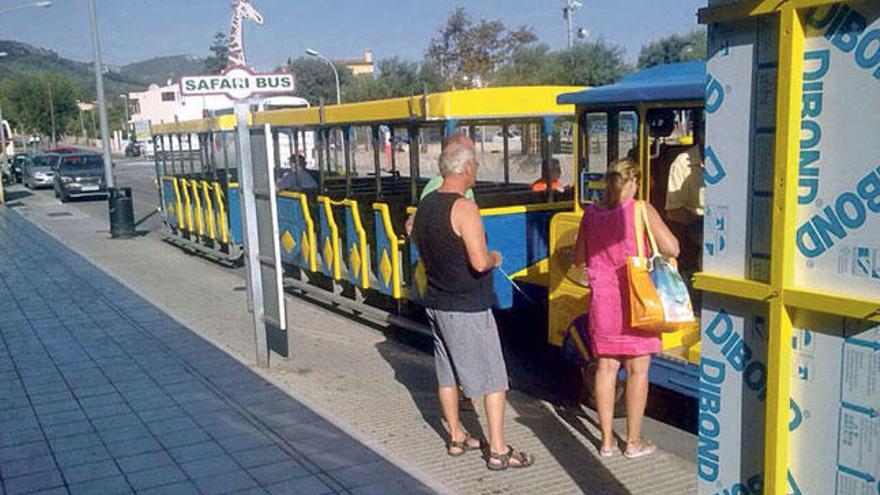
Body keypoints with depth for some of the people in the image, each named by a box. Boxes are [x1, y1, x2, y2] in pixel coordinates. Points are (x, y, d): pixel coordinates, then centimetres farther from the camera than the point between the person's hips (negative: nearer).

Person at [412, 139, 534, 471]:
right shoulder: (464, 208, -21)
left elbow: (415, 236, 22)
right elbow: (479, 262, -27)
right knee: (493, 379, 3)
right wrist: (494, 258, -7)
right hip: (468, 309, -8)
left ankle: (456, 438, 30)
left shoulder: (426, 205, 4)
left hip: (436, 303, 8)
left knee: (447, 374, 17)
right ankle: (498, 451, 8)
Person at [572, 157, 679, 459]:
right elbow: (672, 249, -11)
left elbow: (579, 259, 10)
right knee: (637, 369, 6)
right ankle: (633, 442, 14)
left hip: (602, 300, 4)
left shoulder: (591, 213, 3)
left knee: (606, 367, 10)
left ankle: (606, 440, 18)